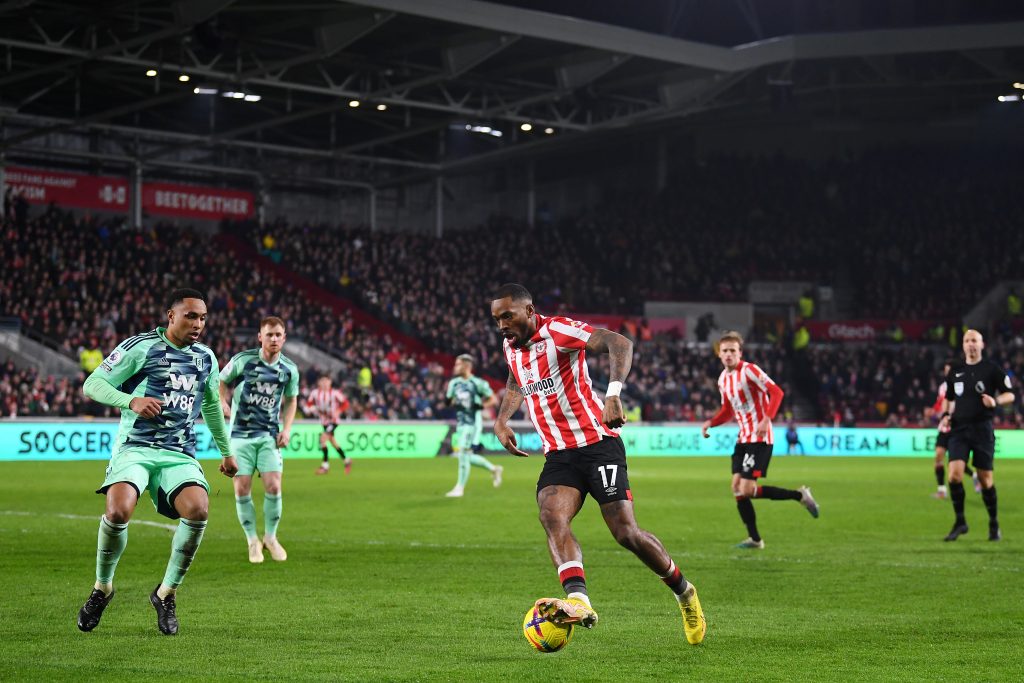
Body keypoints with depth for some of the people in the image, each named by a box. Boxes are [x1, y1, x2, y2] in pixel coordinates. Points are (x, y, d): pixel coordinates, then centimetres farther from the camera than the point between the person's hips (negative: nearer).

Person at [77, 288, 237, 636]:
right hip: (135, 448, -4)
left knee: (198, 509, -25)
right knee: (118, 511, -30)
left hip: (180, 454, 4)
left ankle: (166, 593, -3)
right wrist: (132, 401, -20)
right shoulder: (140, 346, -3)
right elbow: (92, 384, -3)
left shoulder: (206, 358, 15)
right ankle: (102, 588, 0)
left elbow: (211, 405, 31)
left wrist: (226, 451, 37)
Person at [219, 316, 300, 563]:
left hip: (269, 434, 1)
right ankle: (252, 540, 14)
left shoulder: (289, 369, 1)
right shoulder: (243, 360, -7)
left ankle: (270, 537, 13)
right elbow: (222, 381, 10)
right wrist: (224, 401, -6)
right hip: (240, 434, -1)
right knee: (242, 489, -4)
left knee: (273, 487, -10)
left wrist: (287, 428, 4)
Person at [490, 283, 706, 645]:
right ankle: (578, 601, -42)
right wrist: (501, 421, 15)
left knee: (626, 533, -10)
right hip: (558, 456, 6)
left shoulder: (557, 330, -13)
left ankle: (683, 590, 17)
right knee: (551, 516, -24)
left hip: (598, 445, -6)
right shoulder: (510, 347, 11)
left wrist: (613, 393, -40)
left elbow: (620, 343, -26)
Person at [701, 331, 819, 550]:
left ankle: (799, 495, 0)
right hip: (743, 439, 8)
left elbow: (776, 392, -20)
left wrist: (766, 419, -31)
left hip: (760, 439, -8)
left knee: (745, 490, -14)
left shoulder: (749, 370, -12)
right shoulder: (723, 379, 13)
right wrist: (710, 423, 6)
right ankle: (754, 539, 12)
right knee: (737, 488, 2)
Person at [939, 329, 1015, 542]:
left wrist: (996, 401, -17)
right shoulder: (955, 372, 10)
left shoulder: (992, 369, 0)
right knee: (954, 474, -14)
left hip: (982, 429, -2)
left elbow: (1010, 395, 2)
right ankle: (960, 522, -1)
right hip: (959, 429, 3)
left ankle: (994, 524, 19)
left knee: (985, 480, 1)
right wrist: (946, 415, 6)